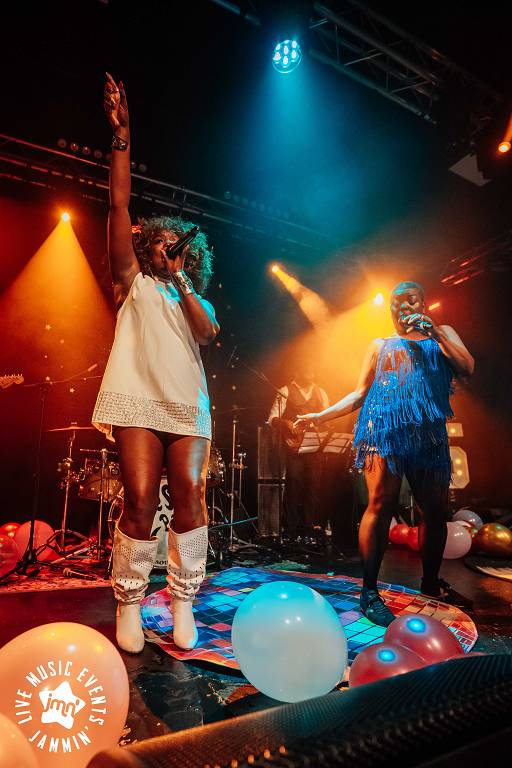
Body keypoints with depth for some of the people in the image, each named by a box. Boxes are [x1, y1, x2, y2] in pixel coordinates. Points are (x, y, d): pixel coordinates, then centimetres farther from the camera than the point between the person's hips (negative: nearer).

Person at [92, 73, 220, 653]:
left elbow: (208, 333, 1)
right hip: (138, 399, -3)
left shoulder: (197, 297, 23)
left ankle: (183, 602, 8)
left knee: (190, 497, -6)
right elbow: (119, 206, 5)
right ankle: (128, 603, 9)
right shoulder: (133, 282, 16)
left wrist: (181, 281, 2)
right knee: (141, 500, -10)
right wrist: (122, 137, 0)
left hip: (189, 405, 3)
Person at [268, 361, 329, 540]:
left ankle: (309, 529, 14)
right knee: (294, 487, -5)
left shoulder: (320, 392, 18)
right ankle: (291, 532, 6)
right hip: (294, 446, -4)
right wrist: (286, 423, -19)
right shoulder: (286, 391, 4)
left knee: (313, 486, 2)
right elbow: (272, 418, -1)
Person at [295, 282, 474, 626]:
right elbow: (360, 393, 14)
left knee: (437, 510, 8)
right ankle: (369, 591, -2)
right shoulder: (381, 345, 19)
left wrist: (434, 332, -5)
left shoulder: (443, 334, 20)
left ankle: (431, 582, 28)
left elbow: (467, 368, 2)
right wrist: (322, 415, 4)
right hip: (385, 428, -2)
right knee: (381, 505, -9)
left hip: (430, 432, 2)